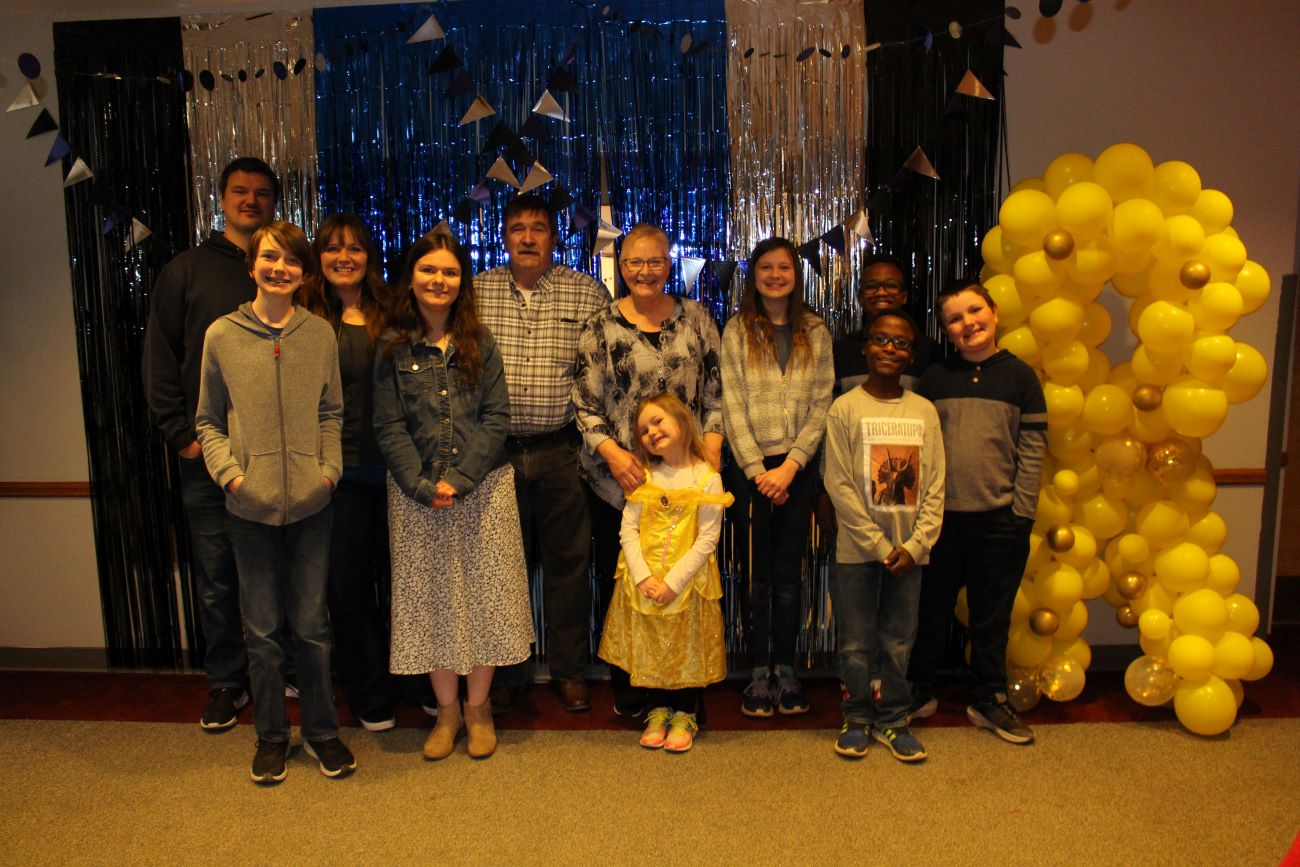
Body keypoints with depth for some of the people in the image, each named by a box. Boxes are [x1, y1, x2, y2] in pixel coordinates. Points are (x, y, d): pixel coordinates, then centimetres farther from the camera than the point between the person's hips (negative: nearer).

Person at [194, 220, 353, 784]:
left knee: (312, 625, 10)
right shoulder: (223, 336, 0)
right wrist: (228, 471, -9)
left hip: (311, 503, 1)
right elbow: (208, 420, 6)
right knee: (262, 630, 10)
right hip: (250, 506, 0)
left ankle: (321, 731, 28)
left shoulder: (320, 334, 2)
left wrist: (330, 467, -3)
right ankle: (271, 734, 28)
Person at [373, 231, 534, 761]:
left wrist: (458, 478, -13)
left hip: (483, 490, 0)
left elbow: (496, 418, -2)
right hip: (416, 494, 0)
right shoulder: (393, 350, 4)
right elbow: (388, 428, -1)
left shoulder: (480, 344, 5)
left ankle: (478, 706, 22)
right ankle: (447, 709, 23)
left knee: (483, 594, 4)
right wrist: (425, 486, -13)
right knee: (431, 600, 6)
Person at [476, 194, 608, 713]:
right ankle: (506, 673, 27)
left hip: (561, 451, -1)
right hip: (497, 451, 1)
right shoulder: (477, 292, 7)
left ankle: (569, 671, 24)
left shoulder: (587, 294, 3)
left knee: (568, 561, 8)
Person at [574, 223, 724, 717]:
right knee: (619, 584, 6)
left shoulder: (695, 319, 7)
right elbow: (585, 404, 0)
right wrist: (613, 453, -15)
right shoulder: (600, 327, 2)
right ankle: (626, 689, 24)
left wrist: (711, 455, -4)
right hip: (619, 479, -1)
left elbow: (716, 394, 7)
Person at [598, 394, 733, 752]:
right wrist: (643, 577, -15)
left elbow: (707, 540, -11)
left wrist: (673, 582, -17)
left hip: (687, 582, -3)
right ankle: (659, 711, 29)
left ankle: (685, 715, 25)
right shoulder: (645, 478, 4)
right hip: (643, 581, 3)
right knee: (650, 646, 11)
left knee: (687, 646, 7)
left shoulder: (707, 479, -8)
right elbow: (628, 529, -2)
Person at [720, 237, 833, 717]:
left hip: (796, 467, 1)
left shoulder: (816, 333, 8)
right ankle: (759, 672, 12)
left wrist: (791, 465, -9)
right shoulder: (737, 331, 3)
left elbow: (822, 404, 2)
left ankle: (785, 669, 16)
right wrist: (758, 470, -10)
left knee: (789, 573, 6)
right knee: (757, 574, 4)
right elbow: (732, 406, -3)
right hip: (750, 466, -1)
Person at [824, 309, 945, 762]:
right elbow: (839, 485, -8)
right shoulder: (845, 408, -4)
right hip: (857, 550, -2)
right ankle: (857, 719, 23)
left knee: (899, 641, 11)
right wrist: (880, 545, -11)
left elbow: (935, 487, 4)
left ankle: (893, 720, 27)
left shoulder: (924, 411, 6)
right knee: (856, 643, 6)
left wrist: (916, 544, -7)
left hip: (908, 551, 3)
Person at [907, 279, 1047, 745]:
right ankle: (919, 692, 27)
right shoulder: (935, 378, 6)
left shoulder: (1019, 376, 2)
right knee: (932, 609, 11)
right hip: (941, 515, 1)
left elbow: (1032, 448, 1)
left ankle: (989, 699, 26)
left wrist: (1022, 511, -5)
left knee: (992, 615, 11)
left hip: (999, 518, -1)